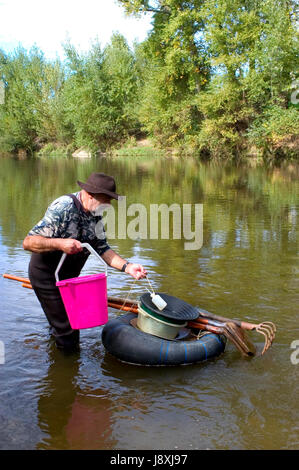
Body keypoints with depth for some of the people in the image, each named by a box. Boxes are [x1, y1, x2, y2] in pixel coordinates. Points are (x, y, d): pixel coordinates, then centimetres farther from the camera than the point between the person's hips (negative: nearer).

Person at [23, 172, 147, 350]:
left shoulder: (95, 215, -2)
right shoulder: (64, 207, -27)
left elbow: (102, 248, -1)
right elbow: (29, 242, -28)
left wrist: (127, 267, -14)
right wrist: (60, 243, -42)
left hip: (69, 276, 8)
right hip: (47, 275, -8)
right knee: (67, 339, -4)